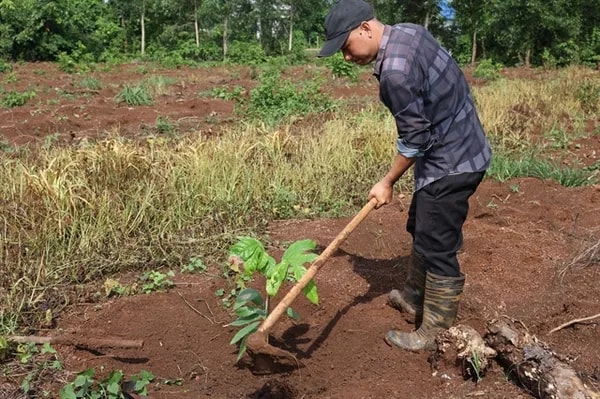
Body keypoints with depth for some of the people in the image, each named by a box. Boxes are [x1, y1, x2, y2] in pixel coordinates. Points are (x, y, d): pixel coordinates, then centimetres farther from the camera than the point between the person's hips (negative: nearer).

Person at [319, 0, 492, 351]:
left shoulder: (395, 71, -27)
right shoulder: (409, 31, 3)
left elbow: (414, 139, -21)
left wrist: (387, 183, -7)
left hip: (451, 163, -10)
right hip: (461, 147, 10)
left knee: (436, 247, -1)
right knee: (420, 228, 21)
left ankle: (437, 334, 13)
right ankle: (416, 297, 39)